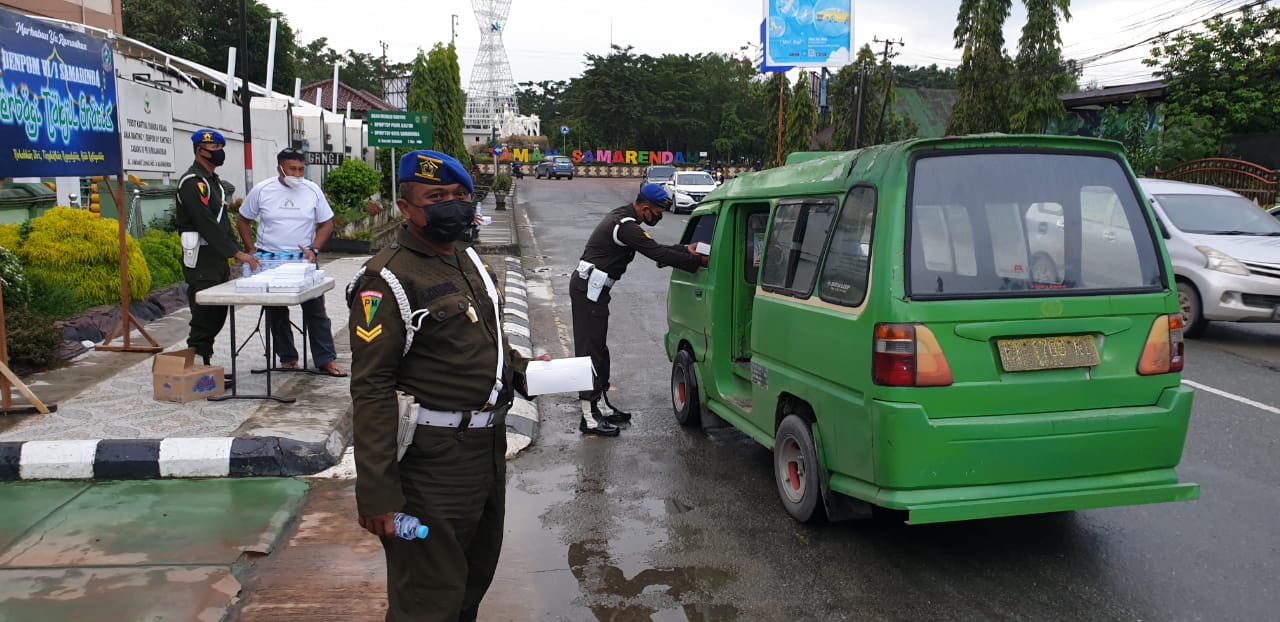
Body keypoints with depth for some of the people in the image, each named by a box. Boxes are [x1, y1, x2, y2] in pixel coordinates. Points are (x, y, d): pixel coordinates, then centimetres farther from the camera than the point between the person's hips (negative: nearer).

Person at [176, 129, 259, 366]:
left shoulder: (213, 181, 18)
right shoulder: (192, 182, -14)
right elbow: (207, 225, -22)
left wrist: (236, 251, 12)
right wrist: (236, 253, -24)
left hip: (217, 259, 10)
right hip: (201, 261, -10)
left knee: (217, 315, 13)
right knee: (204, 319, -8)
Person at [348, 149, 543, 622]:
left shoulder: (469, 262, 11)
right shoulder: (389, 279, -16)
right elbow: (372, 388, -20)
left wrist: (522, 370, 7)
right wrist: (376, 494, -23)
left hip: (489, 445, 9)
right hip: (434, 460, -9)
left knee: (477, 575, 24)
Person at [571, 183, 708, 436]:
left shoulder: (624, 217, 14)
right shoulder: (626, 226, -20)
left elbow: (655, 249, 19)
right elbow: (658, 254, -23)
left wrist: (686, 250, 14)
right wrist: (698, 261, -17)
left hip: (590, 288, 11)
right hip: (588, 289, -11)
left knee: (597, 349, 15)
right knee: (590, 350, -8)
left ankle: (602, 407, 24)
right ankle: (589, 418, -4)